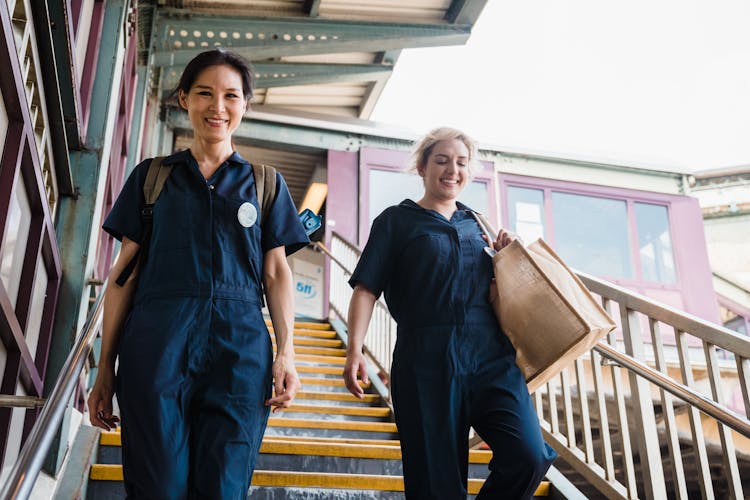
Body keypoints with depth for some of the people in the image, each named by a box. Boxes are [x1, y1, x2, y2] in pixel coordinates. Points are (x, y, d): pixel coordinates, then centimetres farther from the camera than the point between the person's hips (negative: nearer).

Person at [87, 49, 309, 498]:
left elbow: (276, 272, 10)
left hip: (239, 348, 0)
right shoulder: (152, 176, 13)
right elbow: (126, 273, 10)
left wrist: (286, 352, -4)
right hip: (156, 344, 0)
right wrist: (106, 366, 5)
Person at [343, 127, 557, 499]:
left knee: (529, 457, -12)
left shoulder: (475, 224, 20)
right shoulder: (397, 221, 7)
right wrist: (355, 350, -13)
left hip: (491, 355, 4)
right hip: (427, 358, -3)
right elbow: (366, 288, 0)